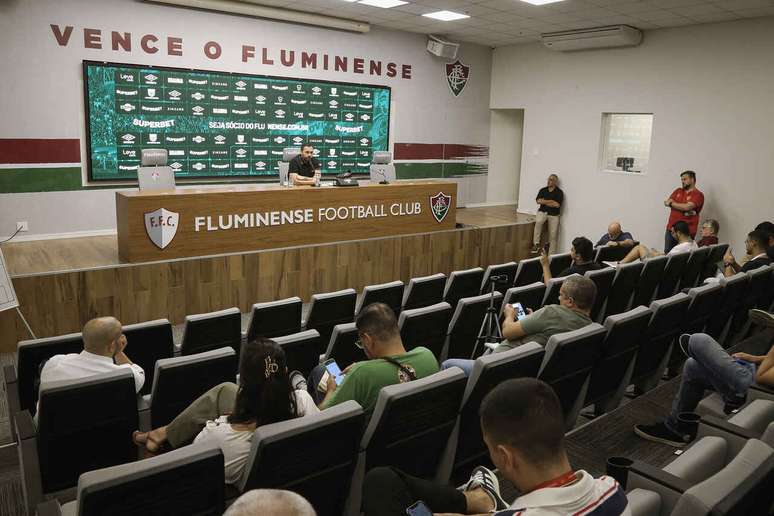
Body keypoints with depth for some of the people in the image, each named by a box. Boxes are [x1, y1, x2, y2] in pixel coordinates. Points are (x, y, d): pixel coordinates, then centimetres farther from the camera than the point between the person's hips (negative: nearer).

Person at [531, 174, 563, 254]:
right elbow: (538, 201, -4)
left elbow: (557, 205, -13)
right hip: (543, 211, 1)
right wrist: (551, 201, -9)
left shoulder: (559, 192, -2)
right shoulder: (542, 190, 8)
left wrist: (544, 201, -6)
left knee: (553, 235, -3)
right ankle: (536, 244, -23)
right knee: (538, 222, -32)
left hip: (554, 215, -1)